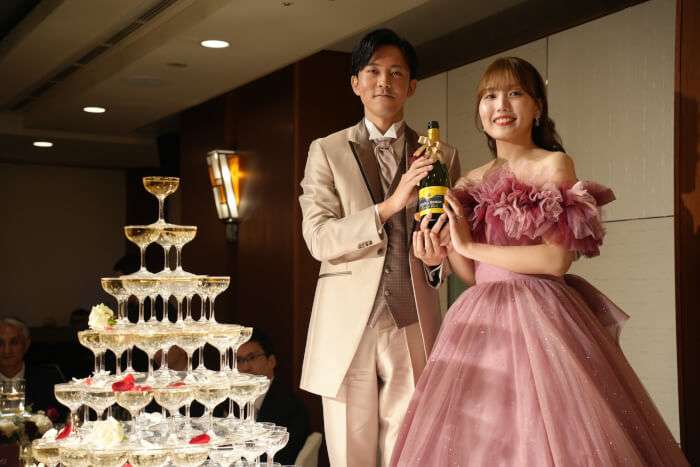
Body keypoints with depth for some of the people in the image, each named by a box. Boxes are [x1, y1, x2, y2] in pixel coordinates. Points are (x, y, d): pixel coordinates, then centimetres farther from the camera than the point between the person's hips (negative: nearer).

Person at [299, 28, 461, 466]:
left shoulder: (443, 156, 11)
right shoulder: (327, 151, 8)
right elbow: (319, 238, -4)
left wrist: (440, 256, -11)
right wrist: (390, 205, -17)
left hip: (414, 327, 1)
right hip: (347, 327, 0)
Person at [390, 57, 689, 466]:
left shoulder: (554, 164, -3)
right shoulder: (473, 182, 14)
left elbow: (557, 260, -15)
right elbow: (473, 275, 13)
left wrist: (471, 246, -11)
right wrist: (448, 243, -6)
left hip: (538, 317, -5)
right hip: (482, 322, 5)